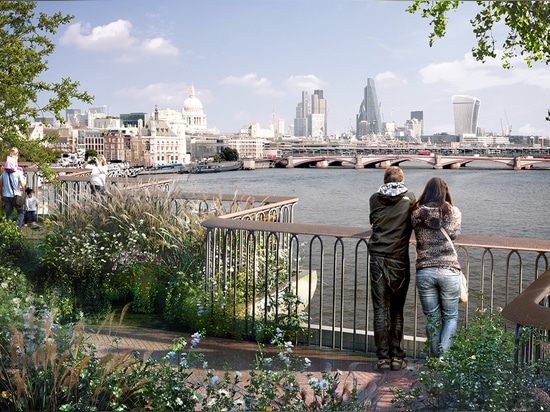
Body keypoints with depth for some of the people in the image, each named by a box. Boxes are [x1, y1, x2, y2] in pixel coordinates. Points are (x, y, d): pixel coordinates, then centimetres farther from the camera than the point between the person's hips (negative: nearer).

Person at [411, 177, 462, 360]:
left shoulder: (417, 214, 2)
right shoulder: (453, 212, -1)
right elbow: (453, 234, -6)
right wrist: (441, 233, 12)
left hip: (424, 271, 2)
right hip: (448, 271, -1)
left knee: (432, 318, 14)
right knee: (451, 317, 12)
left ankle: (435, 358, 20)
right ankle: (444, 356, -4)